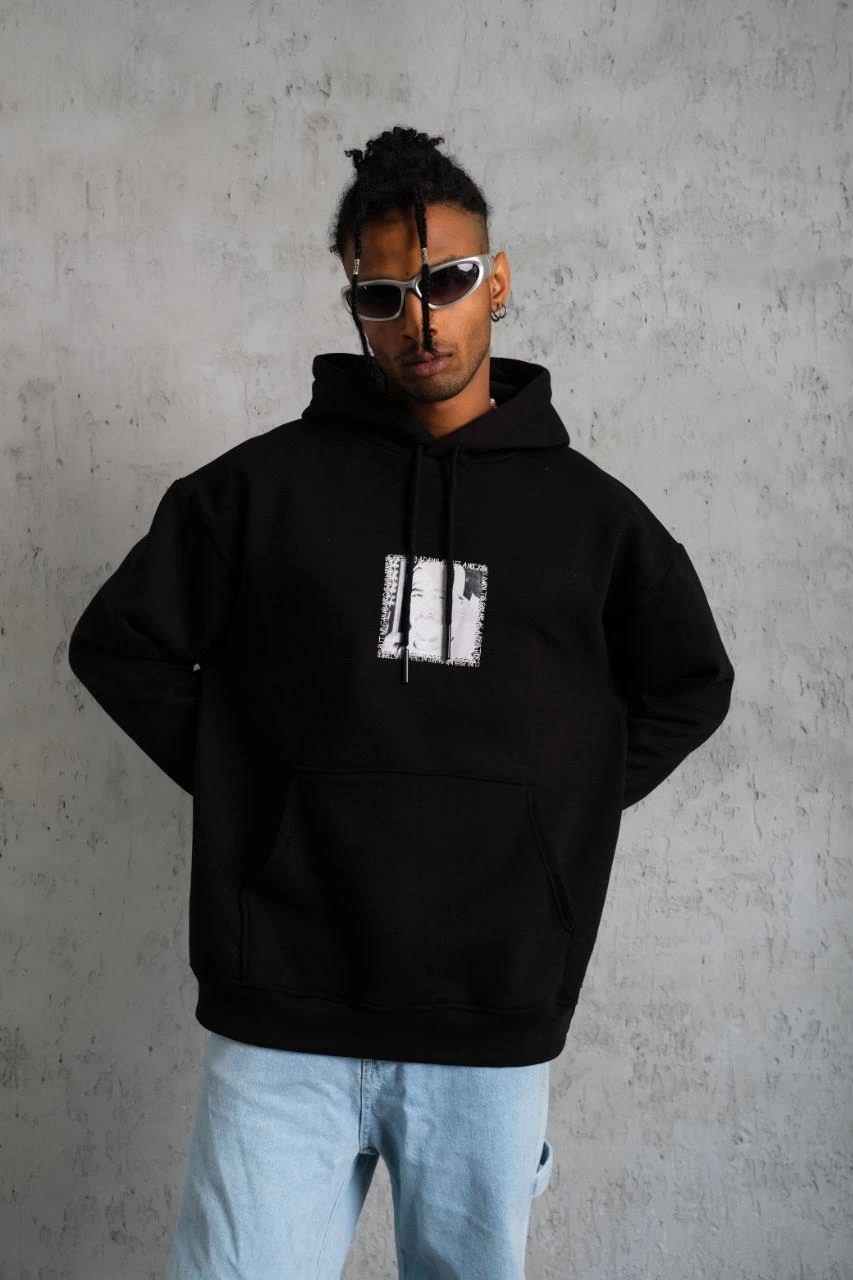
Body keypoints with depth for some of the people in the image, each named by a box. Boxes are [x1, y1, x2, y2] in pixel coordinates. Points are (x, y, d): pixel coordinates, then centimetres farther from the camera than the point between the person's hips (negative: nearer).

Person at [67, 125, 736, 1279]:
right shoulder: (266, 483, 2)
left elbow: (688, 687, 18)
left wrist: (561, 804, 6)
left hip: (495, 1030, 2)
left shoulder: (587, 510, 6)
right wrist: (240, 781, 0)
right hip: (283, 1022, -1)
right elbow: (118, 642, 8)